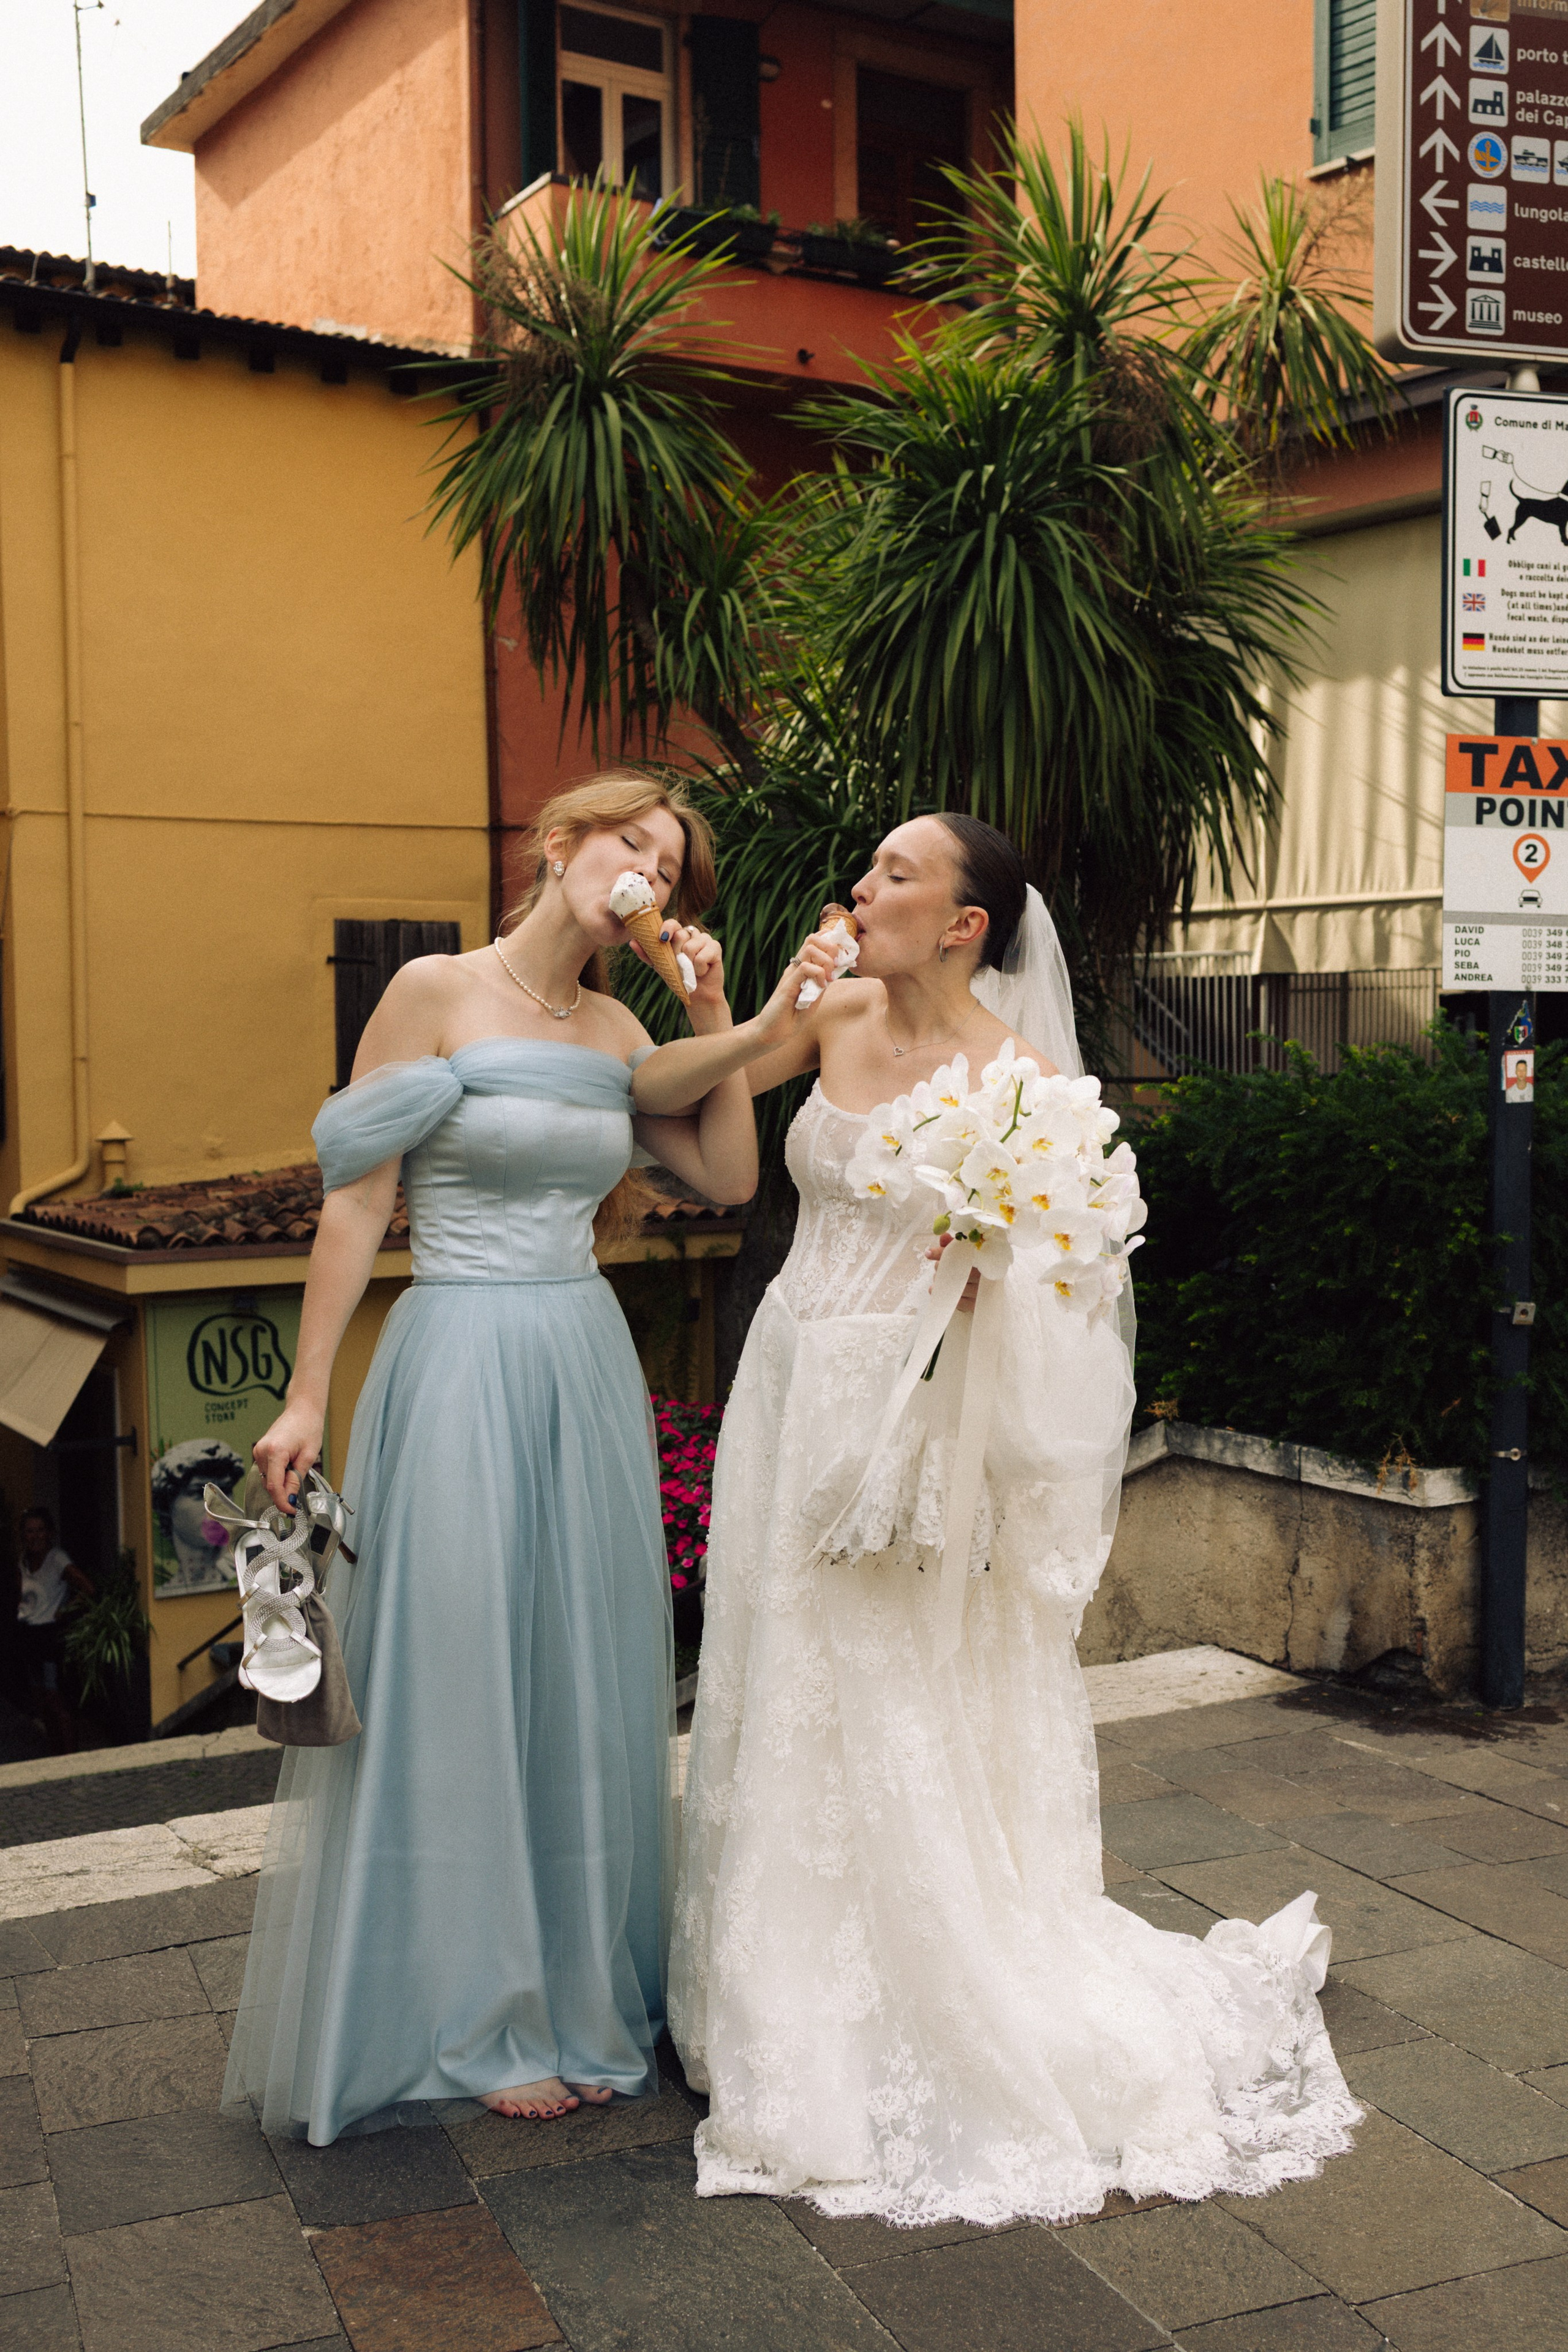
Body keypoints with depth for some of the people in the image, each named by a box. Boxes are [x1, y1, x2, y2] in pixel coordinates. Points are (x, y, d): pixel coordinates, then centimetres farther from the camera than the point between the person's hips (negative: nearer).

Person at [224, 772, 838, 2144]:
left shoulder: (618, 1032, 10)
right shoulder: (437, 992, -7)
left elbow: (730, 1175, 8)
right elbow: (354, 1203, -8)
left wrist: (714, 1014, 1)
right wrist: (308, 1396, -10)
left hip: (589, 1370, 6)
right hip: (463, 1362, -6)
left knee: (585, 1683, 11)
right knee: (457, 1683, 2)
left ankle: (581, 1991, 27)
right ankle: (476, 2018, 18)